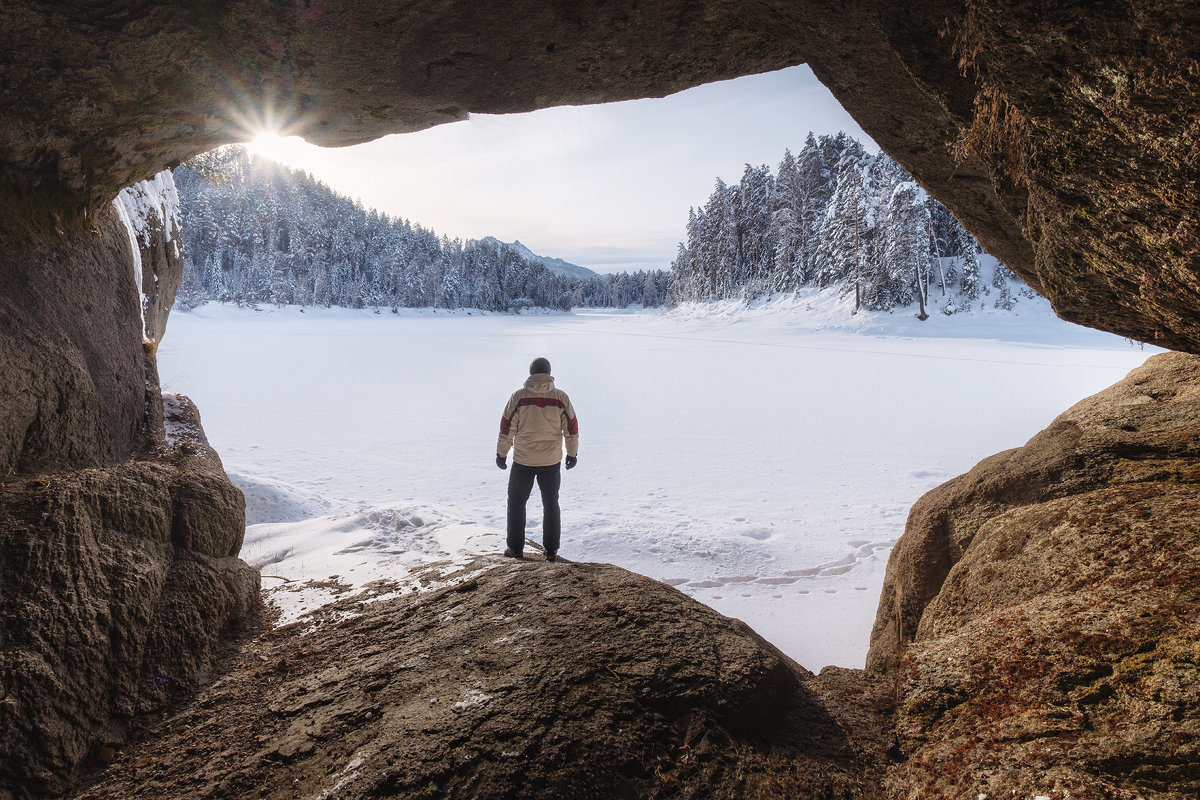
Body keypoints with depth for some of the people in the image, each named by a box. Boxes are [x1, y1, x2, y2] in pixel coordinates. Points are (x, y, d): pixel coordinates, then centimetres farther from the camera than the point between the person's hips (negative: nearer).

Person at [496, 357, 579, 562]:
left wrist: (501, 454, 7)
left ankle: (516, 548, 19)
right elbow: (571, 428, 1)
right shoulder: (561, 397, -4)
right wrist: (572, 453, 14)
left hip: (523, 461, -1)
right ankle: (551, 550, 18)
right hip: (552, 462, 2)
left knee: (516, 502, 16)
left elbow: (507, 428, -5)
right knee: (551, 504, 16)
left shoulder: (518, 396, -8)